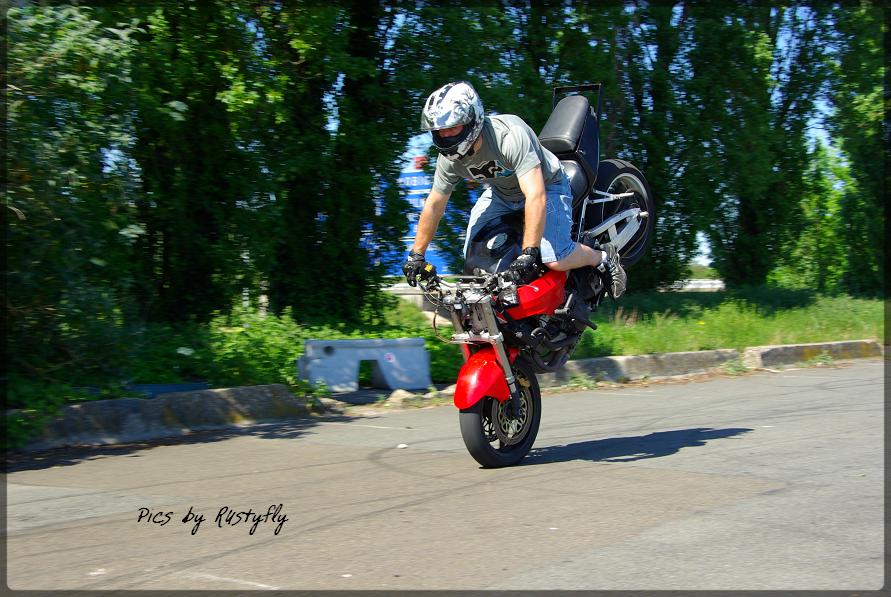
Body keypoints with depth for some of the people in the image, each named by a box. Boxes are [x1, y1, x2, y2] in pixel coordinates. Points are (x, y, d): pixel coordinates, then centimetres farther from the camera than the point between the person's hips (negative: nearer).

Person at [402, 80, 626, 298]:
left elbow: (536, 196, -43)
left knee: (555, 259, -24)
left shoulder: (509, 135, -38)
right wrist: (416, 255, -1)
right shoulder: (449, 158, -17)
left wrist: (529, 253, -47)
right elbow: (434, 205, -3)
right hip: (501, 192, 6)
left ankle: (603, 257, 6)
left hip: (545, 185, -6)